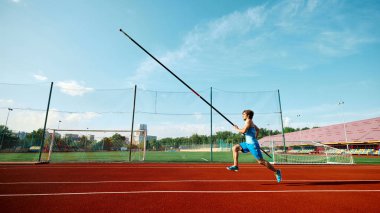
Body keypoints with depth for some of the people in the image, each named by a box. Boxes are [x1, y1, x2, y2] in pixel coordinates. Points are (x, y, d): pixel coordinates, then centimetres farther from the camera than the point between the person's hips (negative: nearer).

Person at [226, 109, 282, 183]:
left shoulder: (248, 121, -12)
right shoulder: (250, 122, 14)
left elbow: (243, 131, -25)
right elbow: (257, 129, 28)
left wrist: (237, 129, -7)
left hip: (252, 144, -10)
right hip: (248, 143, 10)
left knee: (261, 161, -3)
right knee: (235, 148, 2)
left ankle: (276, 172, 14)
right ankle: (235, 166, 2)